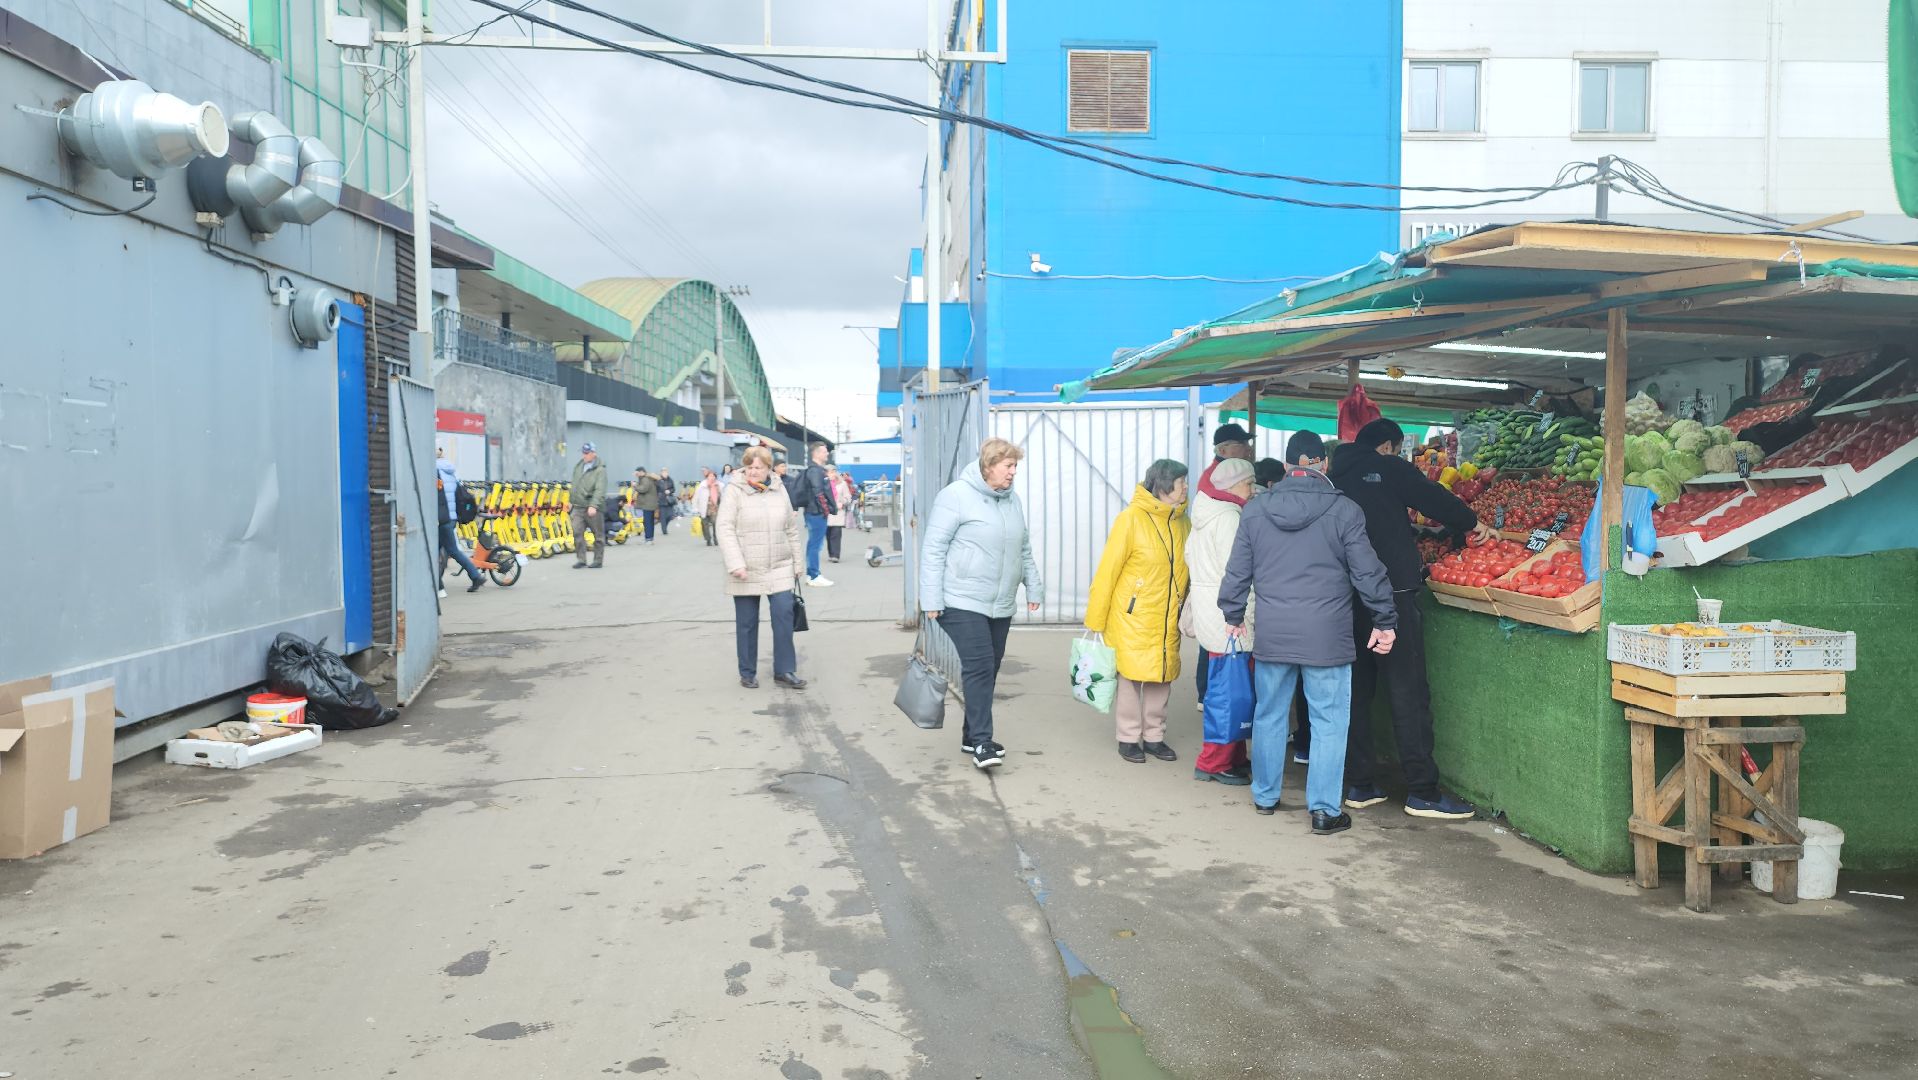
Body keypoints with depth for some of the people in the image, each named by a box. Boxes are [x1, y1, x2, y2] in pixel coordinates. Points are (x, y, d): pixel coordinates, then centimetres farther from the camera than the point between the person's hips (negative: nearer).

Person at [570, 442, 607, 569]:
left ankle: (598, 560, 15)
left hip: (593, 508, -5)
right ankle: (581, 560, -2)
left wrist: (593, 506, -30)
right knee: (577, 532, -6)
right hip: (578, 506, 5)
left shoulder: (600, 470, -11)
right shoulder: (578, 466, 11)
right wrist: (570, 500, 23)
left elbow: (599, 490, -21)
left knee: (598, 535, 5)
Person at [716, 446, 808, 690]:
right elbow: (725, 529, -11)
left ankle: (784, 671, 7)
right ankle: (748, 673, 19)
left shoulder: (779, 490, 7)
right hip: (746, 571, -3)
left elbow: (791, 530, 13)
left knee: (784, 616, -4)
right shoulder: (734, 490, -5)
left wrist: (798, 563, 13)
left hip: (779, 569, 3)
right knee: (746, 623, 6)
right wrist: (735, 564, -21)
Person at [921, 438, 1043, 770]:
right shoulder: (956, 496, -11)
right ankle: (981, 742, -9)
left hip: (1001, 606, 7)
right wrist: (931, 599, -14)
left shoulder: (1012, 500, 11)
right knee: (979, 668, -14)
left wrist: (1033, 588, 18)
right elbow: (934, 550, -12)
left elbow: (1024, 550, 21)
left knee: (988, 671, 10)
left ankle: (972, 736, 22)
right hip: (962, 603, -7)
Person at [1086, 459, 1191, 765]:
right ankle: (1128, 738, 17)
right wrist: (1095, 620, -9)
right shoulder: (1132, 519, -11)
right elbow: (1107, 570, -10)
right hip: (1132, 617, -5)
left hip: (1167, 620, 5)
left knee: (1161, 678, 11)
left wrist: (1185, 608, 7)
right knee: (1131, 676, 2)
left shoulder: (1183, 522, 4)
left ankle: (1154, 736, 24)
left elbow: (1186, 570, 11)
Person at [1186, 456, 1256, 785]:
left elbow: (1190, 555, 21)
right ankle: (1213, 764, 2)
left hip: (1207, 609, 10)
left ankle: (1234, 757, 25)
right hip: (1228, 617, -10)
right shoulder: (1228, 517, -15)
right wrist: (1250, 614, -17)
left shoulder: (1206, 515, 15)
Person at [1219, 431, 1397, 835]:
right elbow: (1367, 572, -5)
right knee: (1328, 721, 5)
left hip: (1272, 635, 3)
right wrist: (1385, 620, 6)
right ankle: (1324, 810, 8)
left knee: (1269, 715, 16)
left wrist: (1233, 614, 21)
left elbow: (1238, 570, 7)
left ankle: (1264, 796, 28)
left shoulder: (1255, 510, 1)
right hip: (1327, 636, -3)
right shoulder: (1344, 510, -8)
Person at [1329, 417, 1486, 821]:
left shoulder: (1335, 477, 14)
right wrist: (1472, 523, 17)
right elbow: (1435, 499, -1)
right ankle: (1422, 792, -1)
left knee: (1356, 692, 11)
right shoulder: (1389, 469, -3)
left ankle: (1359, 785, 14)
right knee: (1408, 692, -3)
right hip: (1390, 594, -6)